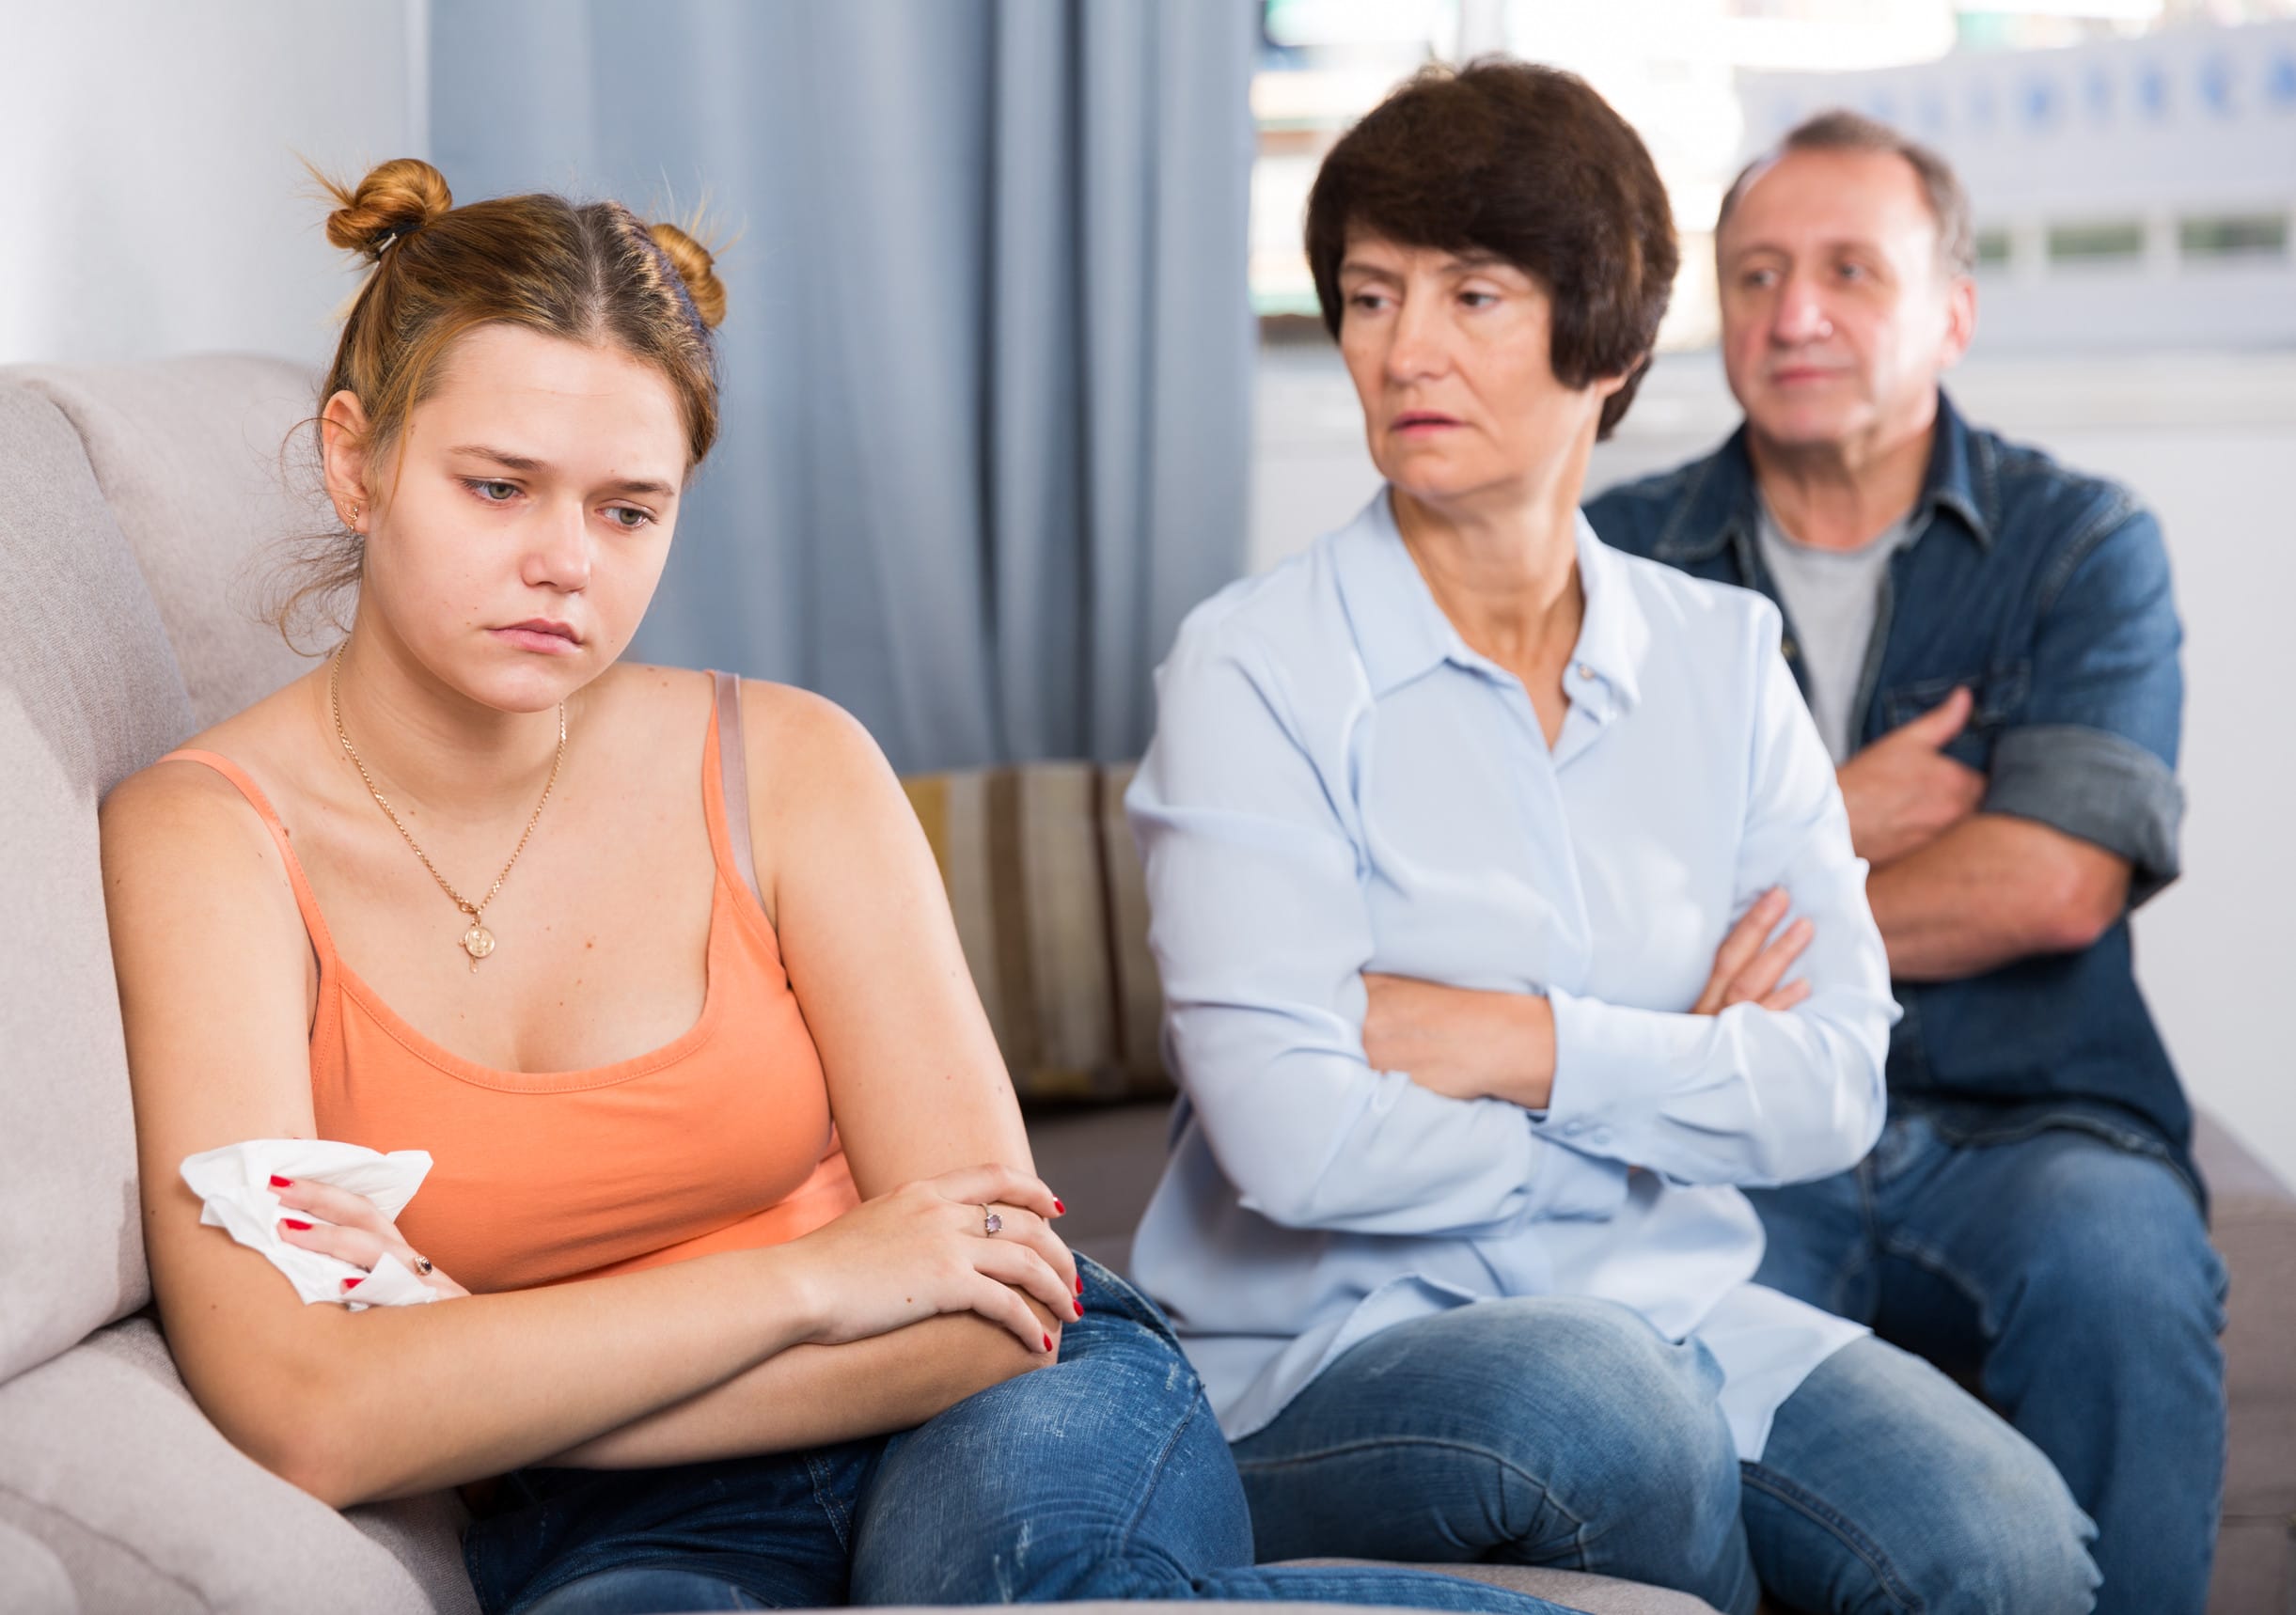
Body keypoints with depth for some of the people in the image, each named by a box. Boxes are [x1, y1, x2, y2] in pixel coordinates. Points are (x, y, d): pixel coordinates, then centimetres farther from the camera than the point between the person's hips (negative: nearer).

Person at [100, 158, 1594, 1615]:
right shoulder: (208, 838, -7)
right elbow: (307, 1422, -19)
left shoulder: (786, 767, -1)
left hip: (1012, 1424, 0)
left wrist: (466, 1369, -13)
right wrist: (811, 1277, -15)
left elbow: (988, 1306, -6)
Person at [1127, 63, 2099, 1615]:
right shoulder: (1257, 667, -7)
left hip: (1680, 1309, 3)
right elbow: (1297, 1140, -17)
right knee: (1599, 1400, -35)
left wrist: (1528, 1047, -15)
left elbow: (1837, 1086, -1)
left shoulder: (1722, 657, 8)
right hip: (1339, 1352, -3)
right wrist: (1678, 1082, -4)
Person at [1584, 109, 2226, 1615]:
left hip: (2024, 1132, 0)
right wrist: (1833, 822, -4)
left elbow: (2051, 885, -8)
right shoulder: (1618, 559, 12)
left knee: (2112, 1259, -32)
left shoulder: (2081, 545, 8)